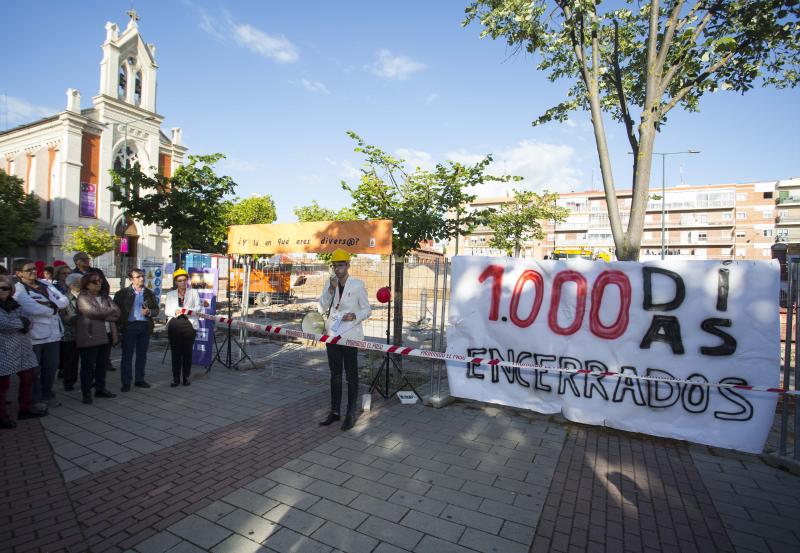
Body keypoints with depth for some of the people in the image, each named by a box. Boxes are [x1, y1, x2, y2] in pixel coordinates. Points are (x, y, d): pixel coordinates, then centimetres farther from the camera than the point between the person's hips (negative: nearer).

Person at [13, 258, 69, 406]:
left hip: (54, 333, 6)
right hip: (34, 335, -6)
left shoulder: (45, 285, 11)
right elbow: (34, 309, -25)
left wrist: (50, 304, -14)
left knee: (52, 366, 16)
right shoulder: (18, 290, -10)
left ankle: (47, 394, 31)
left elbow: (65, 300, 5)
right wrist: (54, 308, -8)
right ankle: (35, 399, 20)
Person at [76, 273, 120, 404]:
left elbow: (116, 312, 6)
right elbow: (93, 312, -19)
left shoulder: (105, 297, 15)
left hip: (106, 336, 6)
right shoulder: (83, 298, -5)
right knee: (88, 366, 2)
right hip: (89, 337, -6)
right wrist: (109, 311, -6)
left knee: (102, 364, 13)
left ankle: (100, 389, 24)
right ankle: (86, 393, 11)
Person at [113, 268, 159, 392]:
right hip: (129, 326, -3)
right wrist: (119, 325, -9)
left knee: (142, 354, 10)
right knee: (127, 355, 2)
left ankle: (140, 379, 20)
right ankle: (126, 382, 9)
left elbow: (156, 310, 10)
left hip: (145, 326, 3)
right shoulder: (123, 293, 1)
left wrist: (149, 312, -11)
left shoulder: (149, 293, 9)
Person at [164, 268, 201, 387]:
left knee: (187, 352, 0)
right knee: (175, 352, 0)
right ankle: (176, 378, 7)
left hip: (189, 325, -1)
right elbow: (167, 310, 11)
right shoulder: (170, 294, 18)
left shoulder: (193, 293, 13)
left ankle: (186, 377, 8)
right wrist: (175, 312, -10)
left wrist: (188, 310, -16)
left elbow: (199, 307, 3)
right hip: (174, 325, 1)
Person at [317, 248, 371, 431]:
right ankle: (334, 411, 26)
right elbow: (321, 308, -2)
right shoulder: (330, 284, 8)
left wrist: (354, 316, -19)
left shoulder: (357, 285, -5)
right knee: (335, 374, 14)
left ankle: (351, 414, 15)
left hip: (349, 336, -5)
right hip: (332, 335, 5)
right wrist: (331, 289, -13)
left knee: (351, 375, 4)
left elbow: (367, 309, -1)